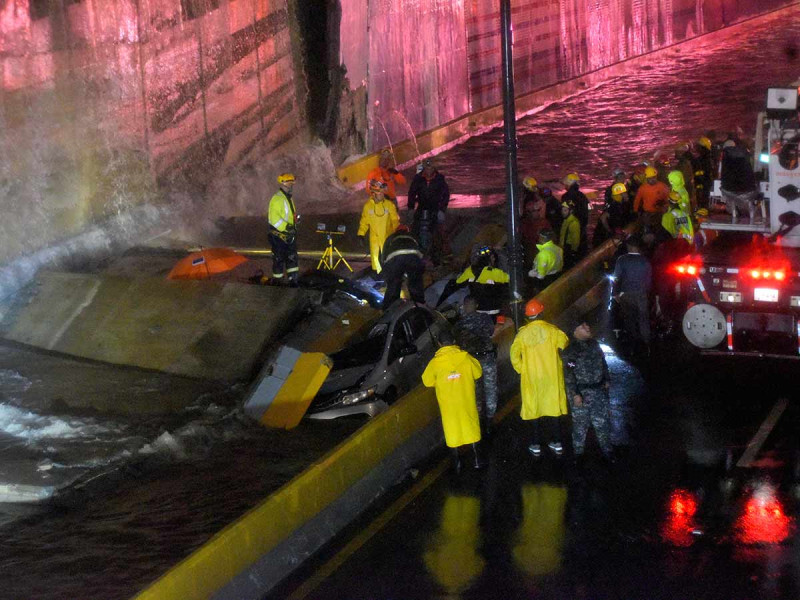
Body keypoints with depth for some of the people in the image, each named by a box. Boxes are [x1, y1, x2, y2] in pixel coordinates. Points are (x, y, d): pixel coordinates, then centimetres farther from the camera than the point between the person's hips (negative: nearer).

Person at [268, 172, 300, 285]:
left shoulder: (289, 198, 15)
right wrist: (286, 227, -30)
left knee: (292, 258, 9)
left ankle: (293, 280, 14)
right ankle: (277, 281, 12)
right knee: (279, 259, 1)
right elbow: (273, 218, -26)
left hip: (289, 235, 9)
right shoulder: (277, 199, -18)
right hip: (279, 235, -9)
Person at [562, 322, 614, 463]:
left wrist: (606, 380, 15)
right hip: (581, 393, -6)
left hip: (599, 389, 6)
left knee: (602, 420, 13)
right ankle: (578, 450, 21)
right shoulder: (570, 350, -15)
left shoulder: (593, 344, 6)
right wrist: (575, 394, -19)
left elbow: (602, 362, 18)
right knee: (581, 423, 5)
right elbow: (568, 374, -16)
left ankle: (606, 448, 28)